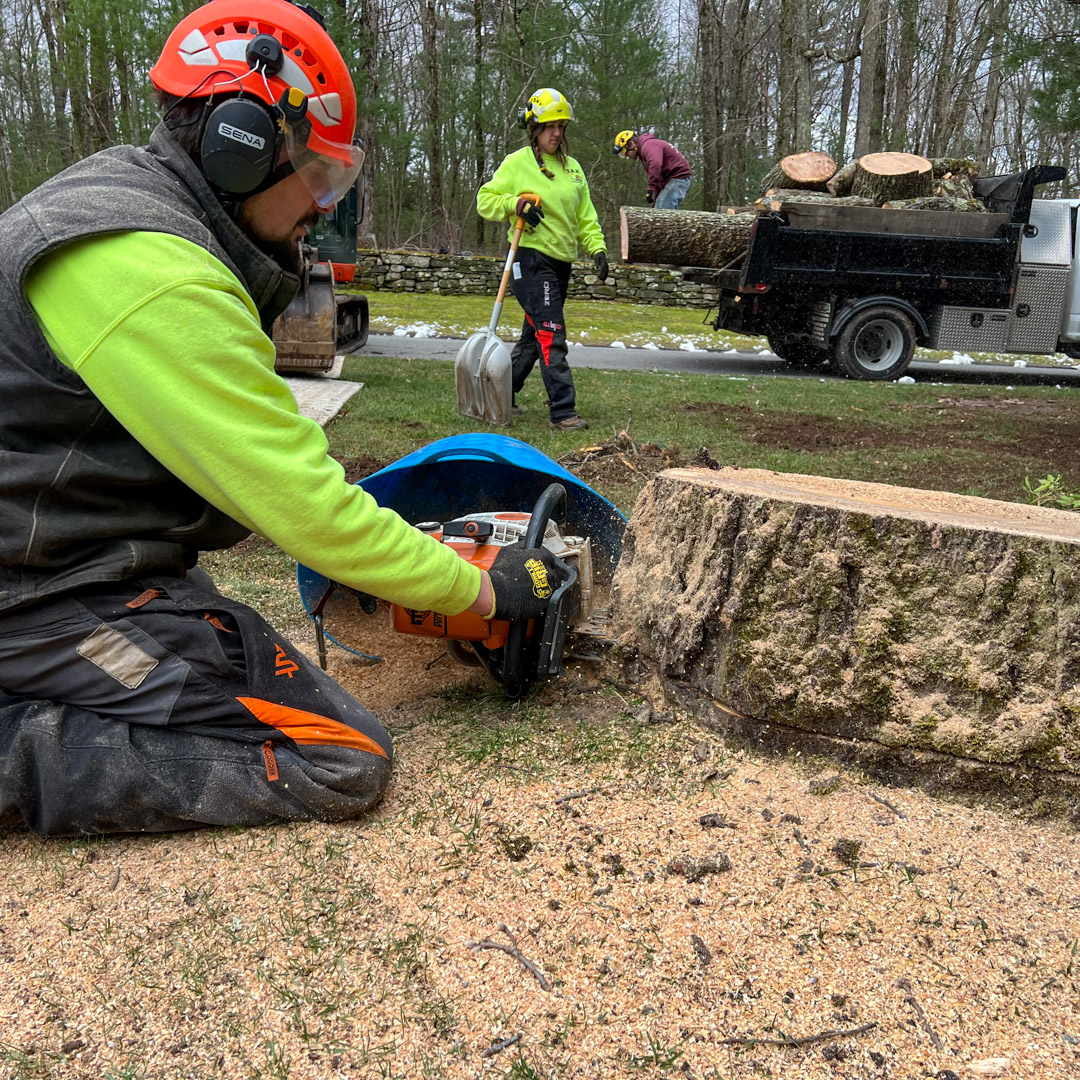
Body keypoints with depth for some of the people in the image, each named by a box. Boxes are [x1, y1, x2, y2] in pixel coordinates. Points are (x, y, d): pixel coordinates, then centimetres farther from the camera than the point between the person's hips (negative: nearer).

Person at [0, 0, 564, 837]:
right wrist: (484, 590, -11)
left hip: (87, 561, 10)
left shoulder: (130, 190, 8)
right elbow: (307, 508, -23)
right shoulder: (150, 272, -25)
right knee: (346, 763, -12)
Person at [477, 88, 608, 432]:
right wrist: (517, 203, -16)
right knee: (552, 338, -14)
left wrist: (597, 248, 2)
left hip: (561, 263, 7)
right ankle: (563, 412, -14)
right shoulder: (516, 163, -2)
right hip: (531, 260, -7)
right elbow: (486, 200, 0)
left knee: (534, 337, 13)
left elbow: (585, 216, 16)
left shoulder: (572, 168, 15)